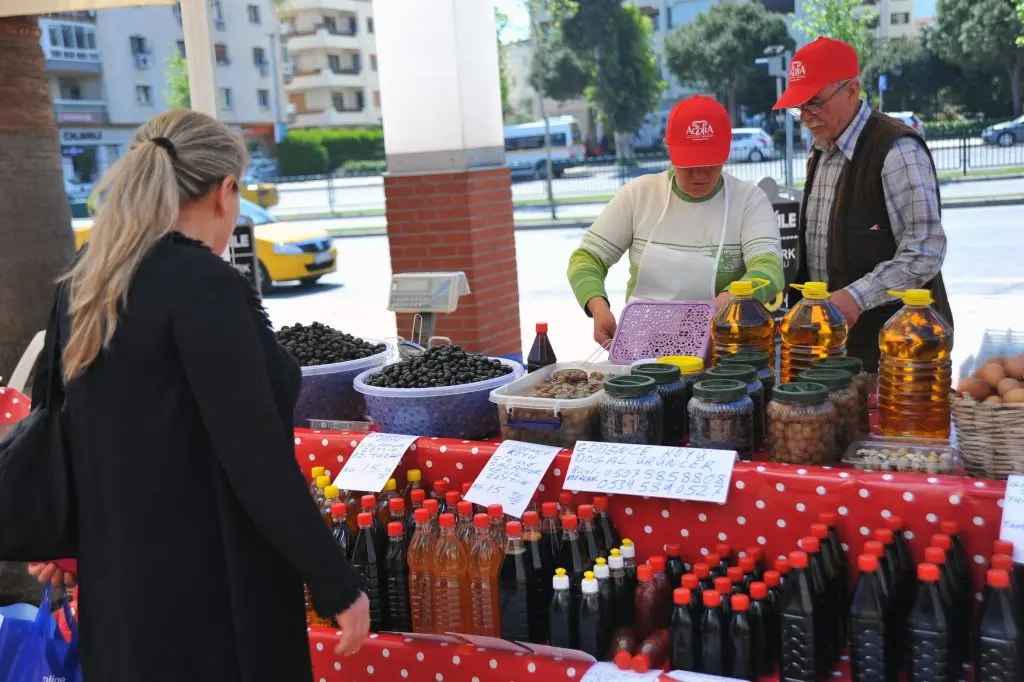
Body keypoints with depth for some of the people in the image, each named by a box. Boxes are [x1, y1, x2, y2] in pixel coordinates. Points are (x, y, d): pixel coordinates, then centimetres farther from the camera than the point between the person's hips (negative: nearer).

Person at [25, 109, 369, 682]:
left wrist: (67, 539, 28)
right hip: (212, 589, -8)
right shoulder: (207, 287, -20)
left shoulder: (82, 289, 5)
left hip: (117, 581, 8)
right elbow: (257, 458, -23)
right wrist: (337, 585, -16)